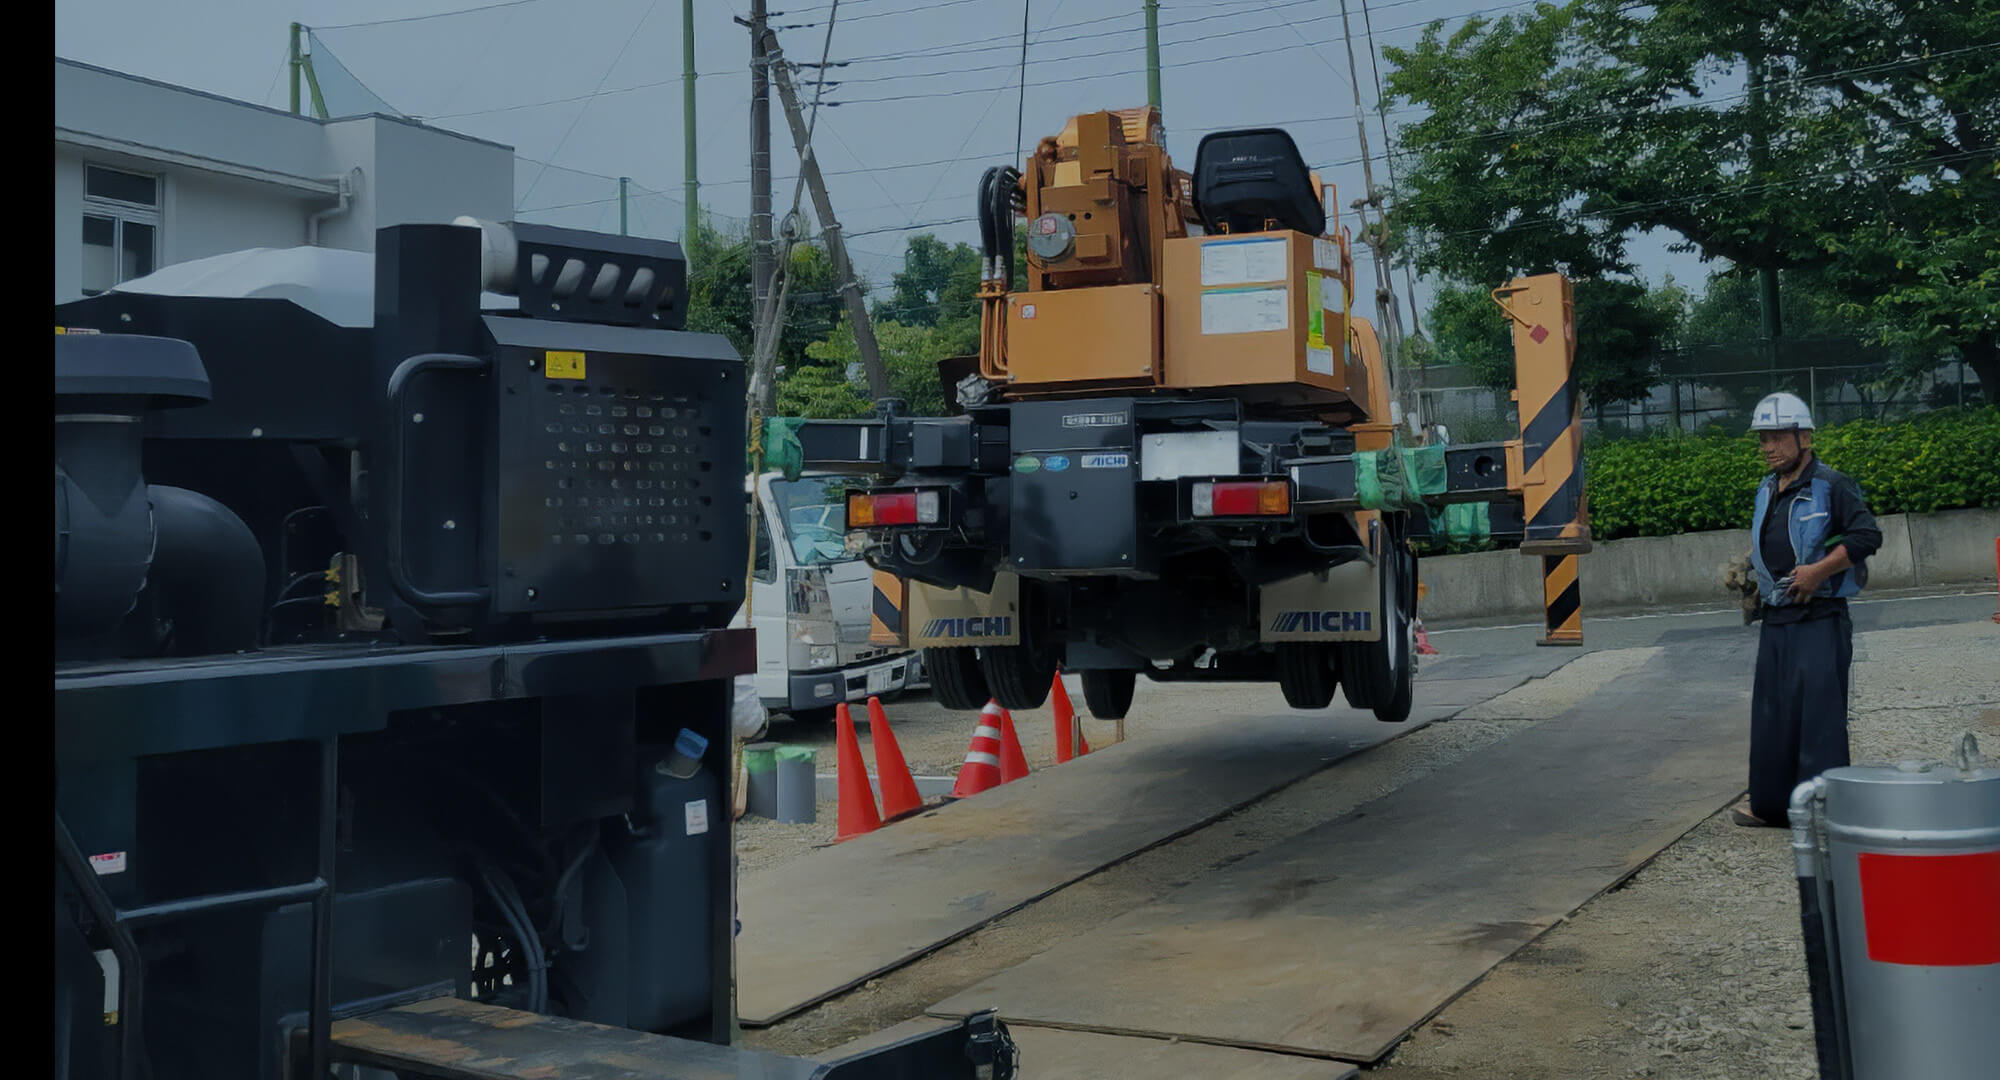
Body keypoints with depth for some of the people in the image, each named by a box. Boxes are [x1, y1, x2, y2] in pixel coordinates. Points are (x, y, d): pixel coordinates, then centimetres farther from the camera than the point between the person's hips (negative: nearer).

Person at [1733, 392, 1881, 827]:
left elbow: (1867, 536, -16)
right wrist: (1758, 584, 14)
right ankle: (1772, 804, 21)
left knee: (1819, 710, -8)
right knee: (1772, 710, 12)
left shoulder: (1831, 487, -9)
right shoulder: (1766, 491, 14)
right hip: (1776, 620, 8)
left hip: (1820, 618, -8)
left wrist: (1818, 572, -20)